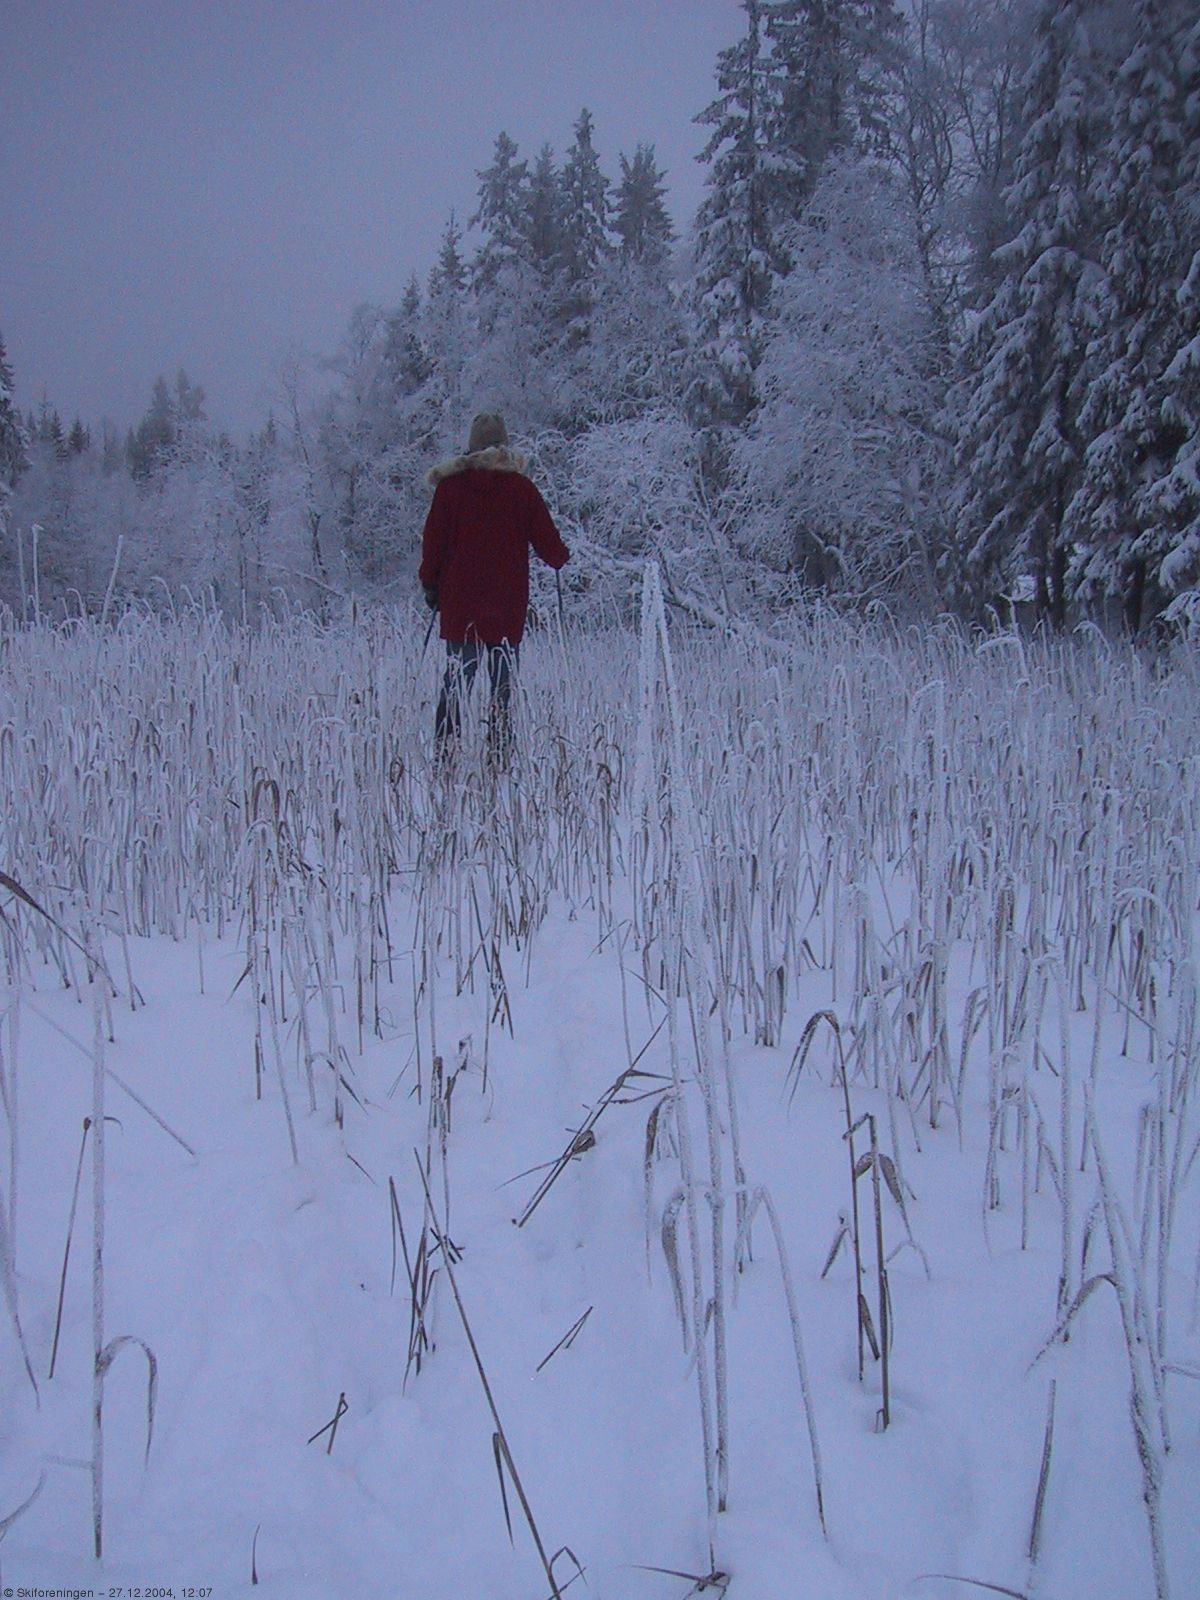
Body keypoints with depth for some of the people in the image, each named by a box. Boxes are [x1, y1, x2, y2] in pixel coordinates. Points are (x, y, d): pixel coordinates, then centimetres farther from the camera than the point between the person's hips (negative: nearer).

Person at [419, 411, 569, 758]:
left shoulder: (450, 485, 2)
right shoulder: (522, 487, 0)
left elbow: (433, 541, 4)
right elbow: (547, 543, 6)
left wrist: (430, 584, 15)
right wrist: (561, 558, 27)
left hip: (459, 602, 1)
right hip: (507, 605, -1)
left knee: (457, 676, 5)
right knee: (502, 677, 6)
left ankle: (444, 748, -2)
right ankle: (500, 749, 3)